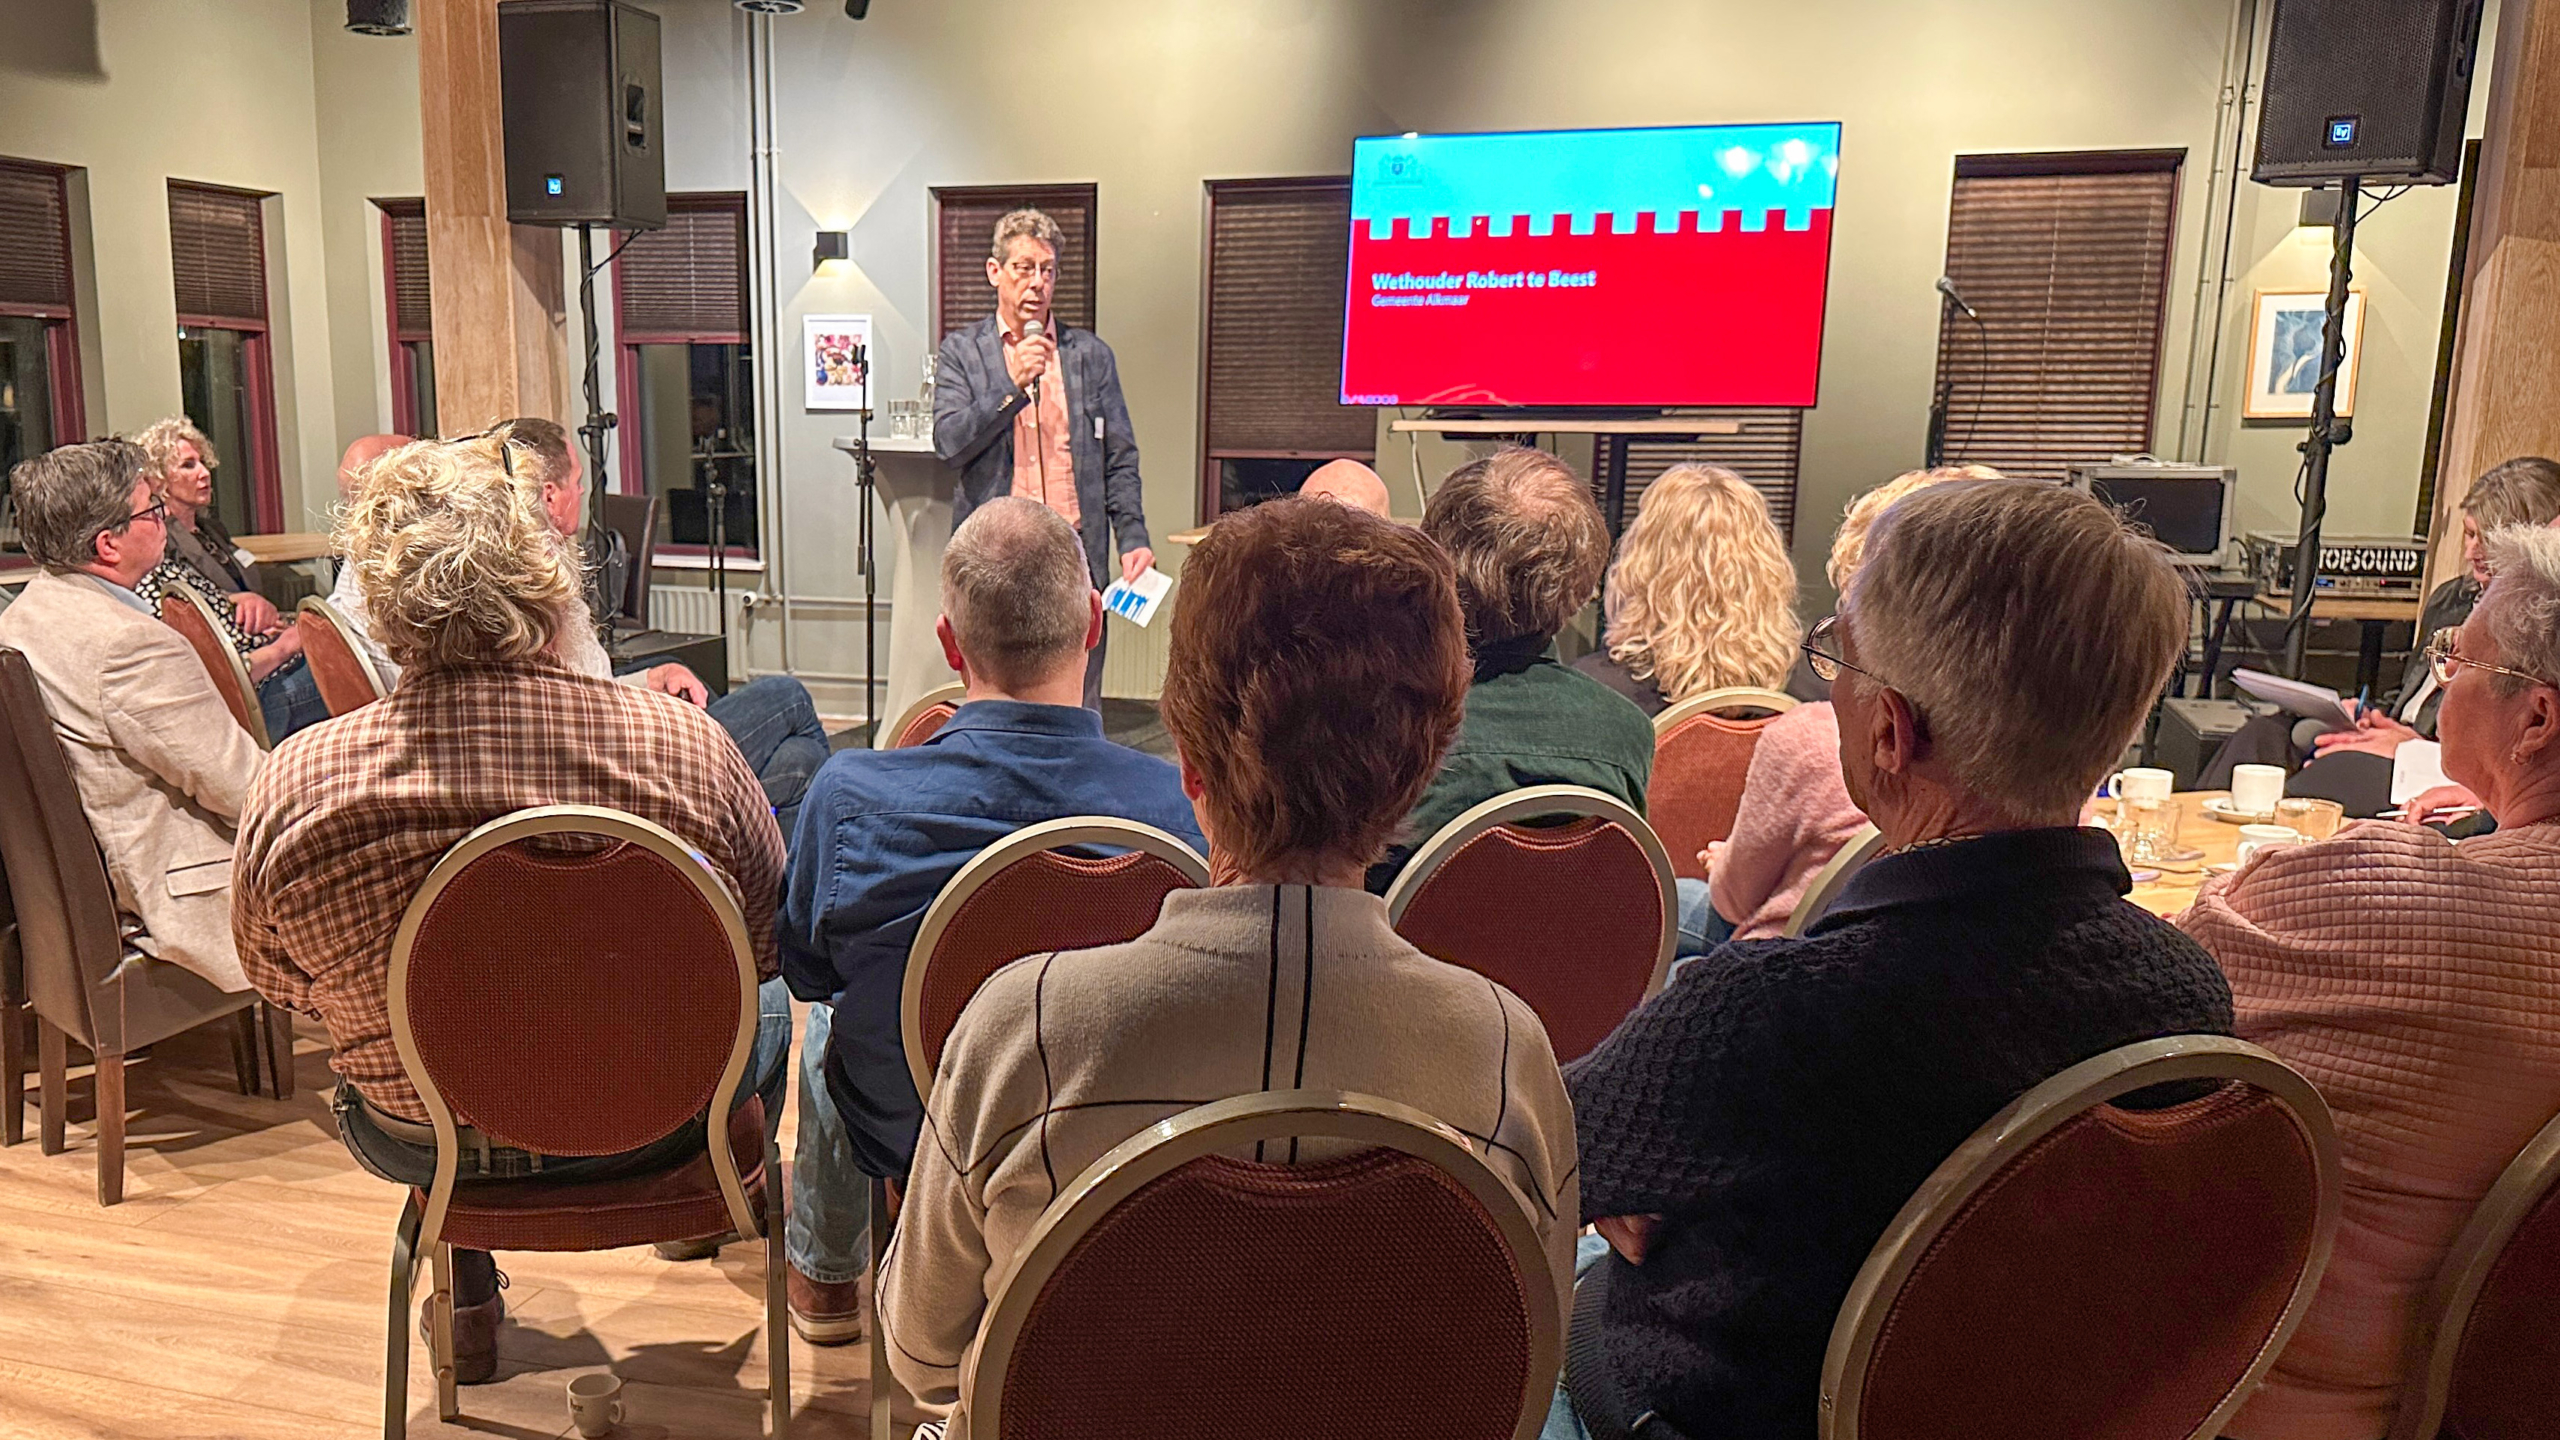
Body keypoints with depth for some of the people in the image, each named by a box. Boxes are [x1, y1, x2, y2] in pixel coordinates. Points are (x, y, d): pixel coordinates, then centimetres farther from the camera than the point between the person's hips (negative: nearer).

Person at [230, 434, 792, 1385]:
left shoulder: (289, 789, -22)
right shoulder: (685, 748, -27)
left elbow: (277, 983, -2)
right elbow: (771, 941, -10)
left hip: (417, 1148, 2)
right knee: (768, 1003, 30)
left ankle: (466, 1299, 53)